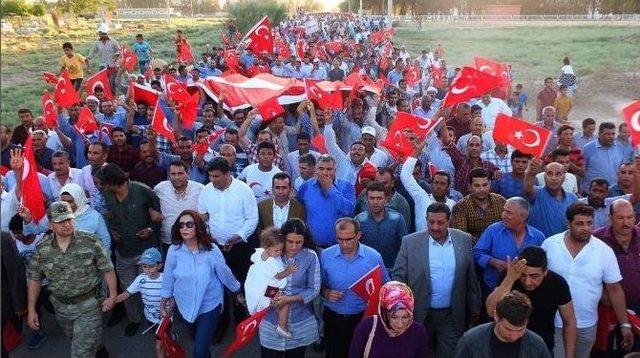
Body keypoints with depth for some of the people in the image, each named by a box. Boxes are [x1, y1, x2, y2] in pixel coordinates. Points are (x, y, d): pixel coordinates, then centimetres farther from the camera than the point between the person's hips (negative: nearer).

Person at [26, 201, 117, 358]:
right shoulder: (42, 248, -5)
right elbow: (34, 279, 4)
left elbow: (107, 269, -8)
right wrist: (31, 310, 4)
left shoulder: (90, 241, -14)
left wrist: (112, 296, -9)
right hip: (61, 307, 4)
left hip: (88, 305, -4)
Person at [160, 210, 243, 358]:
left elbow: (225, 274, -7)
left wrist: (237, 292, 5)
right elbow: (168, 279, -4)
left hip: (209, 305, -3)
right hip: (186, 306, 3)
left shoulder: (211, 250, -19)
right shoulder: (174, 250, -15)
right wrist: (163, 304, 4)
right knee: (196, 339, 27)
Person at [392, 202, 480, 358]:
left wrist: (474, 307, 9)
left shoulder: (464, 240, -1)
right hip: (420, 315, -1)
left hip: (451, 316, 1)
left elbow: (470, 278, 6)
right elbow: (398, 276, -5)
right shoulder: (410, 242, -8)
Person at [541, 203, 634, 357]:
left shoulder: (604, 251, -8)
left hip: (586, 326, 1)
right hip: (553, 322, -1)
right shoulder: (549, 244, -8)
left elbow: (614, 289, -1)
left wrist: (624, 324, 0)